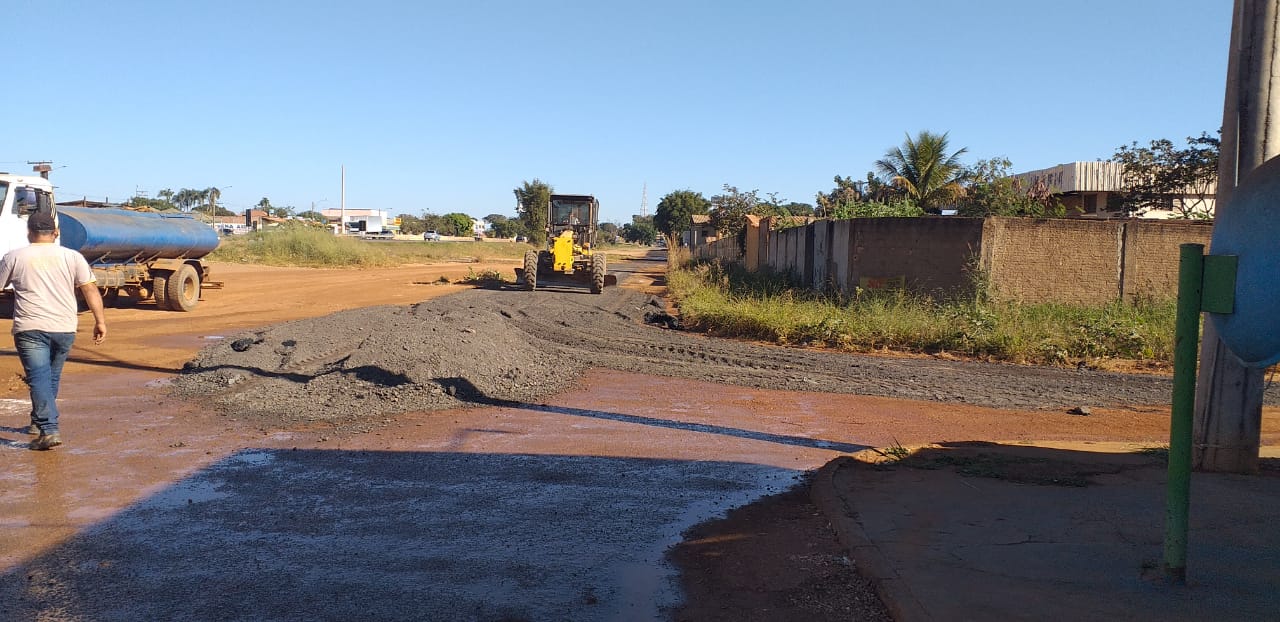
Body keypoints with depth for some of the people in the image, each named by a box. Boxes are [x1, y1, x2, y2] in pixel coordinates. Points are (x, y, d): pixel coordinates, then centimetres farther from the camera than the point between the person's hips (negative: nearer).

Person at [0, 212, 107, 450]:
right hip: (64, 329, 3)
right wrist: (100, 321, 0)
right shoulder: (72, 257, 4)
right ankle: (38, 422, 34)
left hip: (30, 329, -3)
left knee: (39, 378, -6)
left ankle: (48, 430, -17)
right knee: (52, 378, 19)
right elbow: (90, 289, -2)